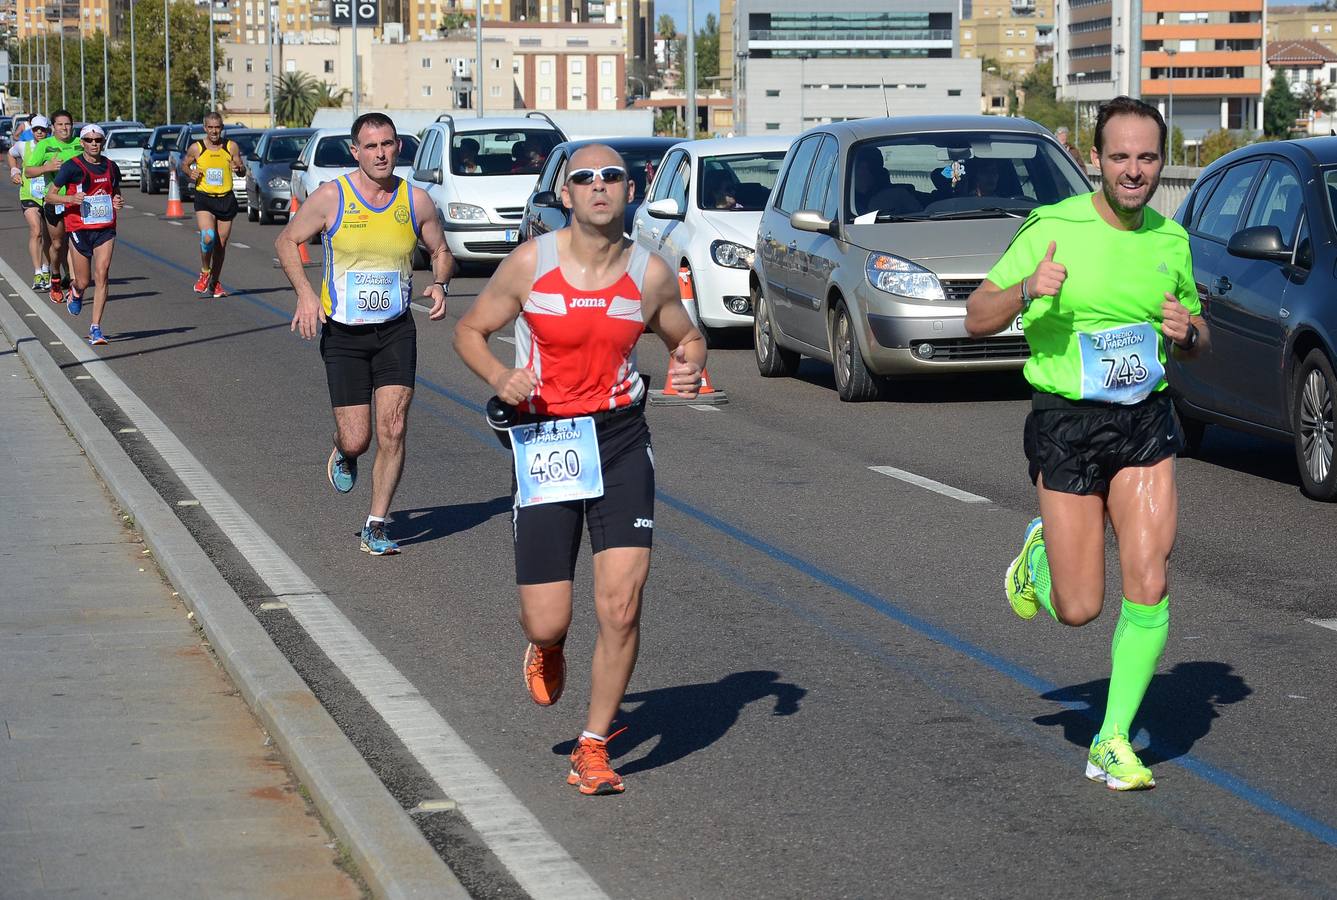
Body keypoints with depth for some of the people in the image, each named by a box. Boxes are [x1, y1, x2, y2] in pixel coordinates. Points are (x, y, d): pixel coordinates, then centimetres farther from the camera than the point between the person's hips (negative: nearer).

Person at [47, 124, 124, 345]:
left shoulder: (111, 167, 7)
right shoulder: (72, 167, -5)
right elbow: (49, 196, -2)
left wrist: (118, 201, 1)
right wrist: (71, 198, -20)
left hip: (106, 229, 2)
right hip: (79, 229, -2)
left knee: (101, 276, -10)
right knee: (84, 282, 3)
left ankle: (95, 328, -8)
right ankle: (75, 293, 42)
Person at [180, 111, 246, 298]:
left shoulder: (231, 147, 2)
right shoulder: (196, 148, -1)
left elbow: (243, 171, 10)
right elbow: (184, 164, 15)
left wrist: (238, 168, -13)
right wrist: (190, 173, -6)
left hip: (226, 199, 2)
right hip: (204, 199, -2)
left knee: (221, 244, 7)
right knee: (208, 237, -23)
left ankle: (215, 282, 22)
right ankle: (204, 272, 1)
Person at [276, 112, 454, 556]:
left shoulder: (416, 200, 0)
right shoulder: (330, 197, -6)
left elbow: (441, 252, 15)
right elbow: (286, 242, 5)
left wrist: (440, 283, -7)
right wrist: (305, 293, -10)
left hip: (396, 331, 1)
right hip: (343, 333, -1)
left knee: (393, 428, -11)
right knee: (356, 440, -4)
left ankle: (376, 527, 2)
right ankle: (343, 455, 36)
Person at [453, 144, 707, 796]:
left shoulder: (650, 274, -1)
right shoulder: (530, 264, -6)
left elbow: (688, 336, 17)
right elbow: (469, 330, 6)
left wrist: (690, 367, -6)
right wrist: (499, 377, -14)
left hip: (621, 439, 1)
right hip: (545, 442, -1)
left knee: (621, 605, -11)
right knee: (546, 621, -2)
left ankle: (593, 748, 8)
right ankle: (547, 651, 39)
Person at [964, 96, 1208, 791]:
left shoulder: (1171, 241, 5)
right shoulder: (1053, 229, -8)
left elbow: (1196, 339, 19)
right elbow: (976, 319, -5)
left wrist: (1186, 332, -6)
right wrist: (1027, 290, -26)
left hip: (1146, 422, 3)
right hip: (1066, 422, -3)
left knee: (1149, 585, -11)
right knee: (1078, 609, 0)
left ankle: (1114, 742, 3)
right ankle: (1038, 554, 36)